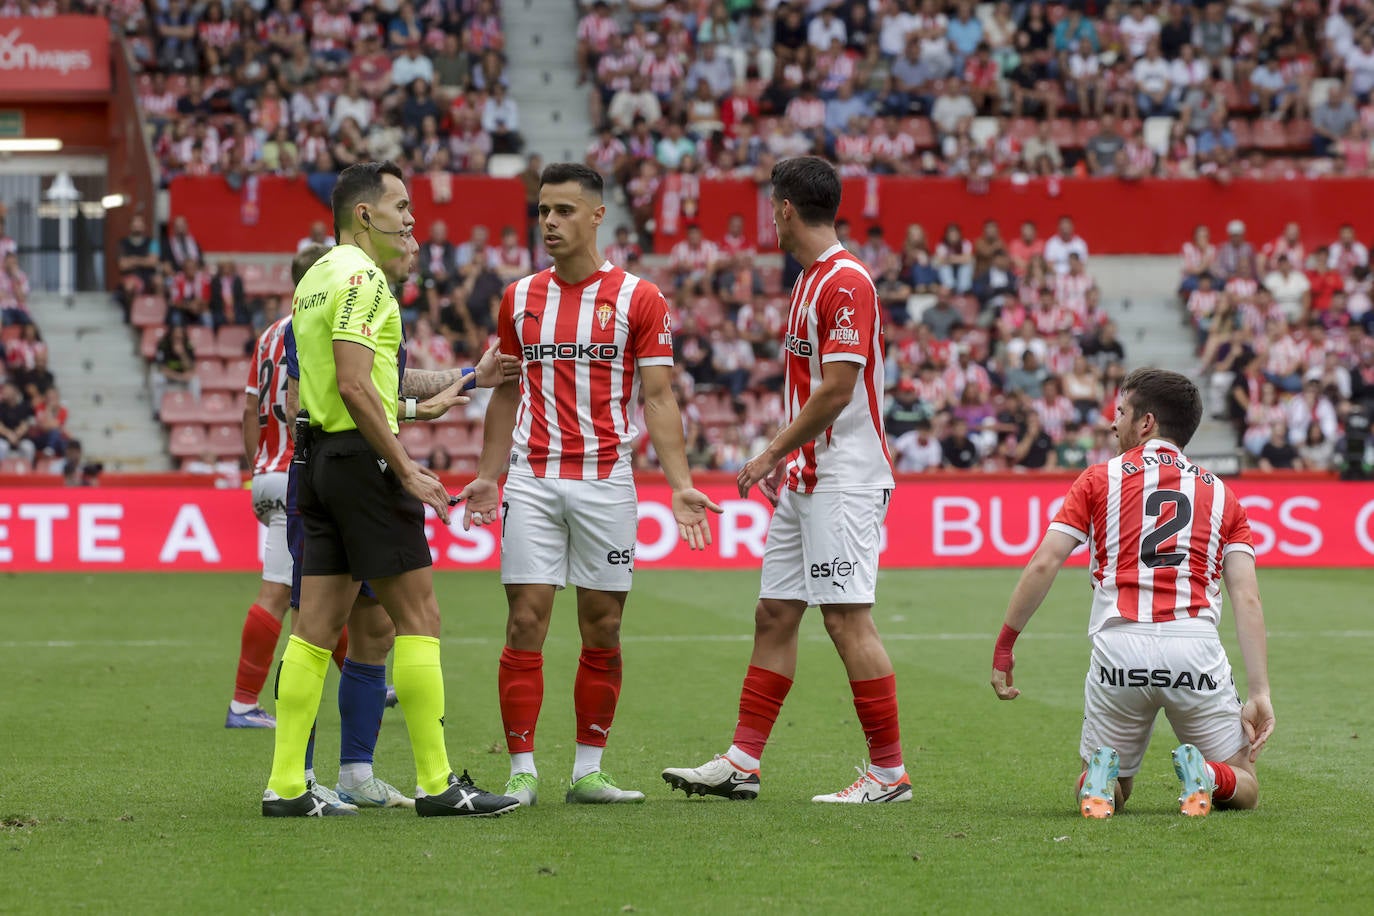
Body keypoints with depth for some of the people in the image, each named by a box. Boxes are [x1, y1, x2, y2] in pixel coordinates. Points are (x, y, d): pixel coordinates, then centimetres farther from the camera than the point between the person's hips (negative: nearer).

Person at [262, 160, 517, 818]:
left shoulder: (316, 276, 18)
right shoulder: (361, 275, -12)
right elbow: (354, 385, -21)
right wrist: (407, 471, -19)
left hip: (318, 458, 9)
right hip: (361, 459, -9)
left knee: (317, 626, 7)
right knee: (418, 617, -4)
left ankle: (286, 787, 4)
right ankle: (436, 783, -2)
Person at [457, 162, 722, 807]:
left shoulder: (639, 300, -1)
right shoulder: (519, 298, 9)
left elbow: (658, 398, -2)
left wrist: (680, 485, -11)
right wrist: (488, 476, 12)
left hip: (605, 481, -2)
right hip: (532, 481, 2)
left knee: (602, 629, 2)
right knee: (526, 622, -5)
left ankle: (588, 771, 11)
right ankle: (522, 771, -1)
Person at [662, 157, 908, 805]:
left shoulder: (846, 282, -15)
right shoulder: (811, 280, 16)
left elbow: (836, 389, -20)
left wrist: (772, 453, -13)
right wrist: (784, 457, 15)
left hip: (844, 481, -10)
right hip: (806, 479, 10)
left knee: (848, 621, -10)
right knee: (774, 613, 9)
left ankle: (889, 771, -4)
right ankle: (742, 764, 12)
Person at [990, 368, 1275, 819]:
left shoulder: (1100, 478, 13)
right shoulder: (1220, 493, 17)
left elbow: (1043, 565, 3)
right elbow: (1247, 597, 6)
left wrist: (1004, 646, 9)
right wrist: (1260, 695, 2)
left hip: (1119, 648, 0)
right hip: (1195, 647, 0)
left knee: (1102, 791, 21)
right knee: (1243, 788, 17)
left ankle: (1103, 774, -14)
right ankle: (1204, 776, -17)